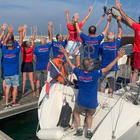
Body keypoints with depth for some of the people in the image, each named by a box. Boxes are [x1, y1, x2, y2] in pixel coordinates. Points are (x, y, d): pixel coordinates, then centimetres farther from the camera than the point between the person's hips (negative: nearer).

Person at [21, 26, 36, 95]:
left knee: (24, 79, 6)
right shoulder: (31, 49, -14)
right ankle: (33, 91, 8)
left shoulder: (22, 49, -11)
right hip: (30, 64, -1)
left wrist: (23, 32, -1)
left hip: (24, 64, 1)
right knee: (31, 79, 4)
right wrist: (34, 32, -2)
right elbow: (33, 40, -8)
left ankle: (23, 92, 8)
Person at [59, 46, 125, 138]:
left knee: (76, 112, 28)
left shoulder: (79, 73, -16)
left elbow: (70, 64, -3)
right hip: (92, 103, 0)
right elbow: (107, 68, -23)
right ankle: (89, 130, 14)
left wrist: (65, 53, 9)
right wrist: (118, 57, -21)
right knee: (89, 115, 27)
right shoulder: (95, 74, -23)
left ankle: (79, 128, 16)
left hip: (81, 102, 1)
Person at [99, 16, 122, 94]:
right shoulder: (116, 44, -9)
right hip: (113, 69, 0)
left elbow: (100, 53, 10)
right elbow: (120, 33, 5)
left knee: (102, 86, 9)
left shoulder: (103, 44, -10)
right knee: (111, 86, 10)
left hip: (104, 68, 0)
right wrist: (119, 22, 14)